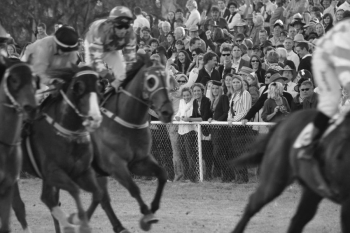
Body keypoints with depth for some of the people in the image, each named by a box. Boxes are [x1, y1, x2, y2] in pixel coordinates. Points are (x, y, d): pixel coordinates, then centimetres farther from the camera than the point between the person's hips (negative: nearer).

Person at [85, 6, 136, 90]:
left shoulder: (129, 34, -34)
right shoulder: (100, 30, -46)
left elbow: (131, 59, -29)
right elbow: (96, 60, -47)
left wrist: (122, 80, -43)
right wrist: (111, 80, -54)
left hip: (113, 50, 3)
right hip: (96, 46, -3)